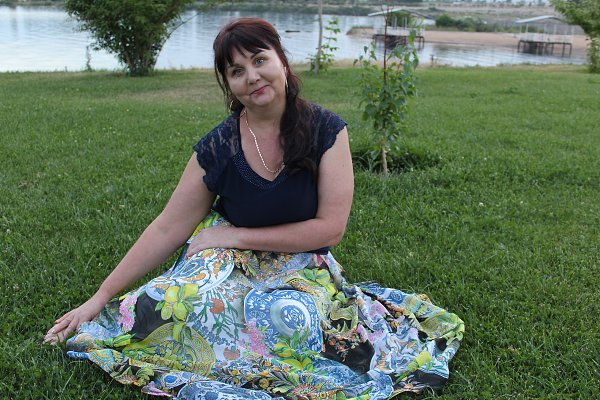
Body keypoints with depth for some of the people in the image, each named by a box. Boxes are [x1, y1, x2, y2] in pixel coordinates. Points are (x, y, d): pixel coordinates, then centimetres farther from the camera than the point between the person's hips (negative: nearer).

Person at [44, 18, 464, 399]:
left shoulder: (326, 129, -13)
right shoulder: (218, 148, -11)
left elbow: (331, 227, -15)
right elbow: (166, 230, -6)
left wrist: (237, 234, -15)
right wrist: (100, 298, -8)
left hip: (302, 264, 0)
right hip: (229, 258, 1)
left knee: (290, 316, -33)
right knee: (197, 296, -31)